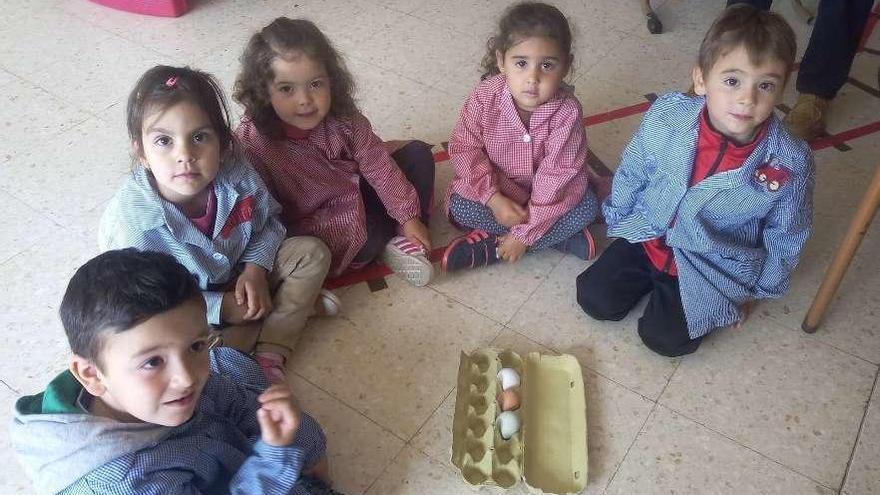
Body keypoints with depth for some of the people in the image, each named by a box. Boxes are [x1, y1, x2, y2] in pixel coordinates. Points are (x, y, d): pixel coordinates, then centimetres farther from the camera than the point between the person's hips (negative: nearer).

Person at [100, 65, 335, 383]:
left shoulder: (236, 176, -23)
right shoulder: (131, 223, -33)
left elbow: (269, 220, -1)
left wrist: (256, 268, -18)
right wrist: (221, 308, -24)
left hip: (242, 276, 3)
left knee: (313, 253, -8)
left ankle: (270, 355, -13)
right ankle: (297, 303, -12)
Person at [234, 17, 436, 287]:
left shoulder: (341, 116, -17)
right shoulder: (251, 141, -29)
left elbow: (377, 163, -8)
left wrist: (409, 216, -7)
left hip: (356, 190, 5)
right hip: (312, 223, -5)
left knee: (419, 154, 1)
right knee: (368, 241, -31)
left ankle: (405, 240, 0)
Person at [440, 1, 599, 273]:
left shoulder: (567, 111, -28)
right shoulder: (485, 97, -25)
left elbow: (555, 175, -26)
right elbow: (465, 148, -17)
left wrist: (524, 234, -27)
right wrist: (493, 199, -28)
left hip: (545, 190, 0)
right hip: (497, 185, 1)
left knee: (586, 209, -22)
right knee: (460, 207, -24)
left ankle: (490, 246, -19)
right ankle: (560, 237, -14)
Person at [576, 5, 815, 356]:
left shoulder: (791, 164, -23)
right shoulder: (666, 116, -21)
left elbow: (785, 238, -5)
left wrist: (756, 291, 5)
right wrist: (617, 221, 10)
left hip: (714, 267, -2)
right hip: (647, 235, 2)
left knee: (664, 338, -11)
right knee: (595, 299, -2)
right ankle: (652, 274, 22)